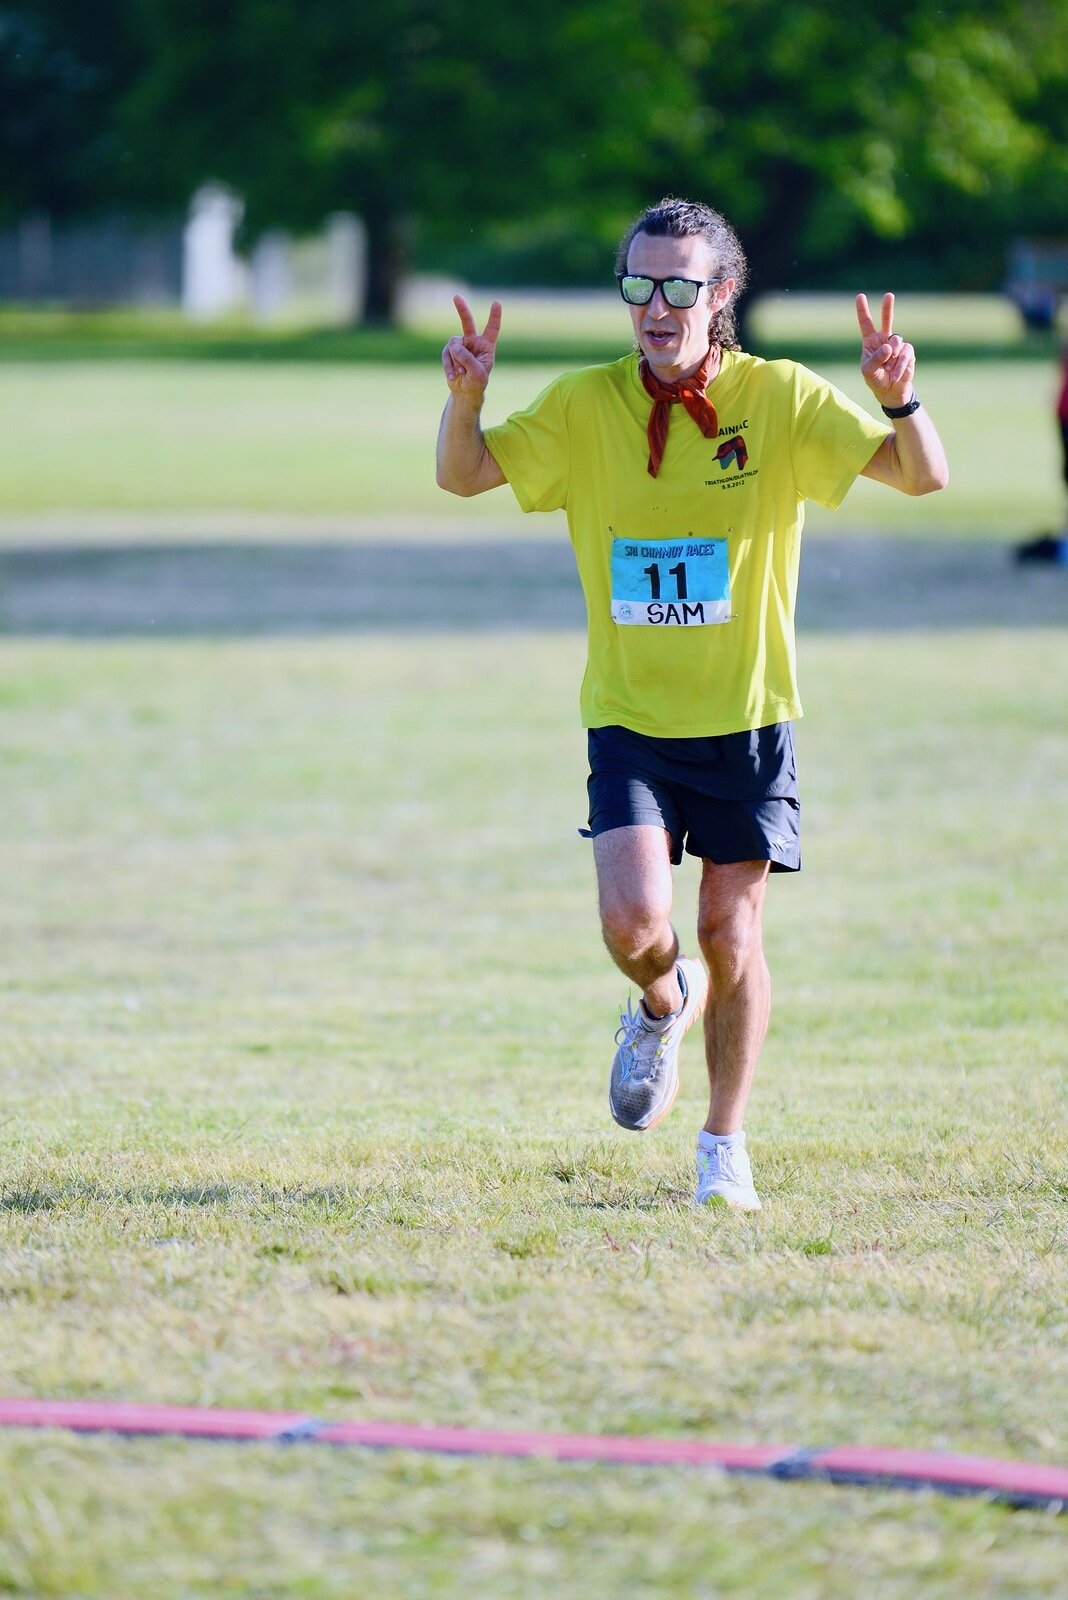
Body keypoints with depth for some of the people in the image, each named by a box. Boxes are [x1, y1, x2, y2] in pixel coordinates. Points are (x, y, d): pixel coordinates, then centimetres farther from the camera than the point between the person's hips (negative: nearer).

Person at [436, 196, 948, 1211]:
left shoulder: (778, 398, -6)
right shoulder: (585, 406, -2)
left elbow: (922, 477, -9)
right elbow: (464, 473, 4)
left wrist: (899, 399, -30)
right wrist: (464, 395, -17)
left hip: (747, 717, 0)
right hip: (629, 717, 0)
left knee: (730, 931, 1)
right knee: (634, 925, -15)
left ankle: (725, 1146, 20)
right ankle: (662, 1006, 22)